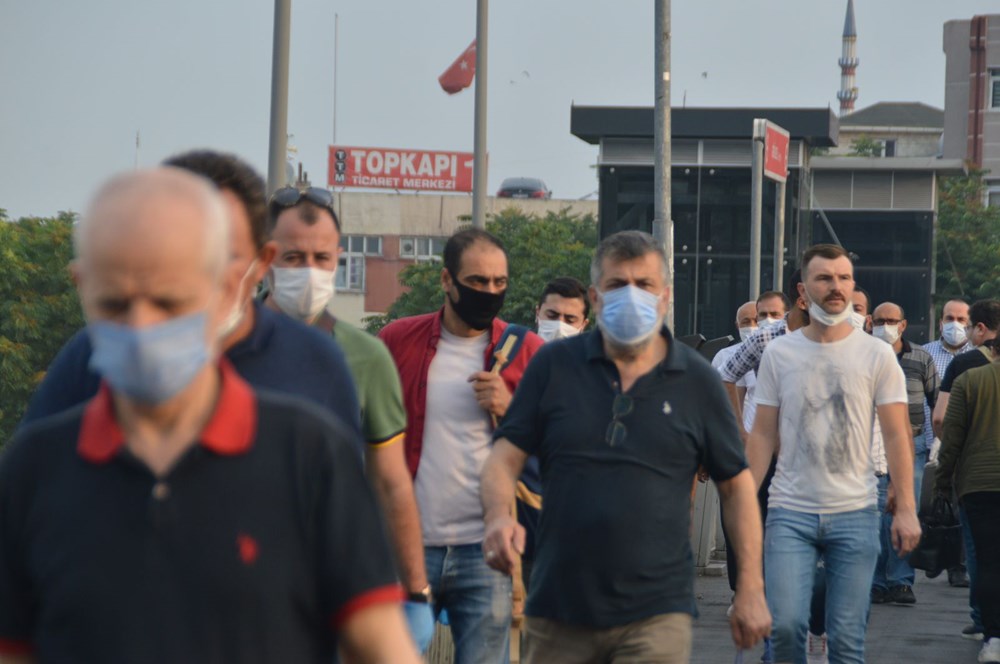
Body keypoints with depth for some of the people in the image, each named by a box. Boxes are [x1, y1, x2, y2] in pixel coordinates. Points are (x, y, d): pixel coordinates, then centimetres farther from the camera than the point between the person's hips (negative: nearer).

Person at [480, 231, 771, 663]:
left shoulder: (696, 380, 4)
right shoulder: (554, 366, 4)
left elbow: (736, 485, 9)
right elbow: (505, 456, 2)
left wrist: (750, 588, 4)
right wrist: (498, 515, -20)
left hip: (656, 616, -1)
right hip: (558, 610, 2)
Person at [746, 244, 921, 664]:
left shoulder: (876, 355, 1)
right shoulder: (778, 354, 5)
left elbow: (896, 436, 0)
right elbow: (763, 435, 7)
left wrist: (906, 509, -8)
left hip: (855, 514, 0)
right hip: (790, 513, 0)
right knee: (785, 625, -12)